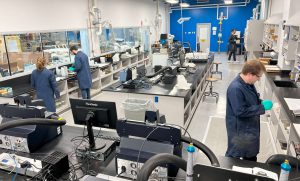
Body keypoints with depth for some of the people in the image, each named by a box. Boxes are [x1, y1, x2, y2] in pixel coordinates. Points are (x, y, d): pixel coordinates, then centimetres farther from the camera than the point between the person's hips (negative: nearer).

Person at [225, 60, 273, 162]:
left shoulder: (248, 83, 0)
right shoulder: (235, 88, -30)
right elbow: (241, 111, -30)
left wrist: (261, 102, -4)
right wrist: (262, 107, -23)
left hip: (250, 127, 9)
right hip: (239, 130, -9)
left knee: (251, 155, 27)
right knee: (234, 157, 12)